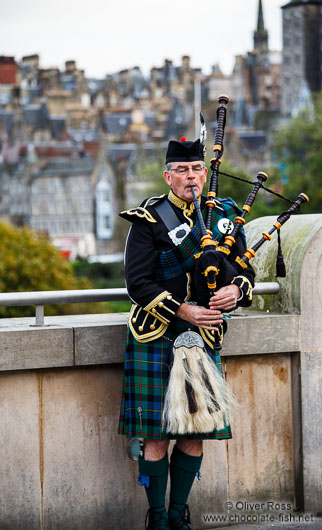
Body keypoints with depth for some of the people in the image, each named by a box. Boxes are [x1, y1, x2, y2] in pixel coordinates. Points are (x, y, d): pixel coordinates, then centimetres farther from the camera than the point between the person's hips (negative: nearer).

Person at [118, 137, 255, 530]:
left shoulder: (224, 215, 9)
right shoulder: (149, 220, -4)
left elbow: (246, 270, 10)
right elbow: (138, 283, -10)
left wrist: (235, 290, -14)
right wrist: (184, 311, -19)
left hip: (203, 336, 4)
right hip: (156, 338, -4)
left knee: (195, 434, 6)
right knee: (157, 435, -2)